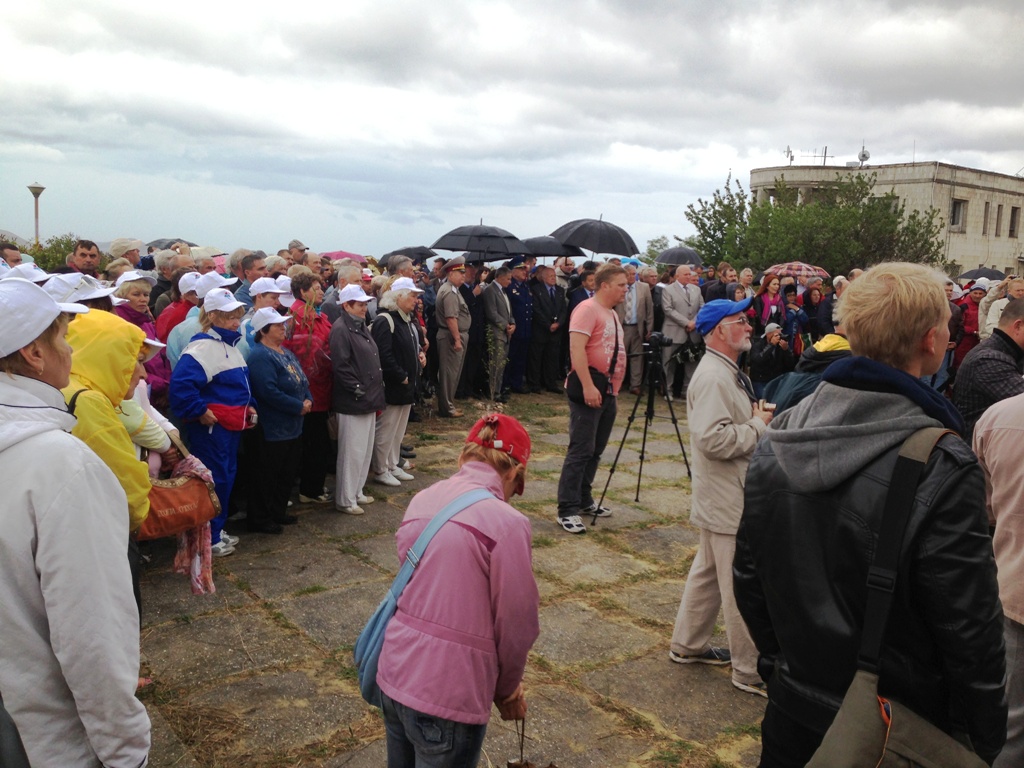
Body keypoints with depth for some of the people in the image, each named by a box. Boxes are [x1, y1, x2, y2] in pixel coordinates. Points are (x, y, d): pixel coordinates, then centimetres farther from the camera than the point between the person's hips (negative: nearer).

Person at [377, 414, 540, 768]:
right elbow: (516, 623, -11)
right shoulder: (506, 523, -17)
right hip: (445, 693, -6)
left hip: (394, 674, 6)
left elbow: (423, 589, 9)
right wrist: (507, 688, 8)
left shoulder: (422, 500, 3)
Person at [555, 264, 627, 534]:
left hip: (609, 392, 9)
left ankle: (584, 499, 25)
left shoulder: (612, 314, 18)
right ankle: (567, 510, -5)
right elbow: (576, 348, -21)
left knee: (595, 450, 14)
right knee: (580, 450, -9)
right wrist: (588, 386, -27)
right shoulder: (587, 309, -12)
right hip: (589, 391, -9)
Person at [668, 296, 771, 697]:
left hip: (730, 495, 11)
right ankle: (751, 670, 11)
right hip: (727, 501, -11)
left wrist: (759, 419, 8)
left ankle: (688, 645, 35)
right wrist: (758, 425, -18)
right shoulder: (713, 377, -22)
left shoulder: (729, 372, 14)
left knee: (708, 571, 21)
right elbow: (714, 439, -31)